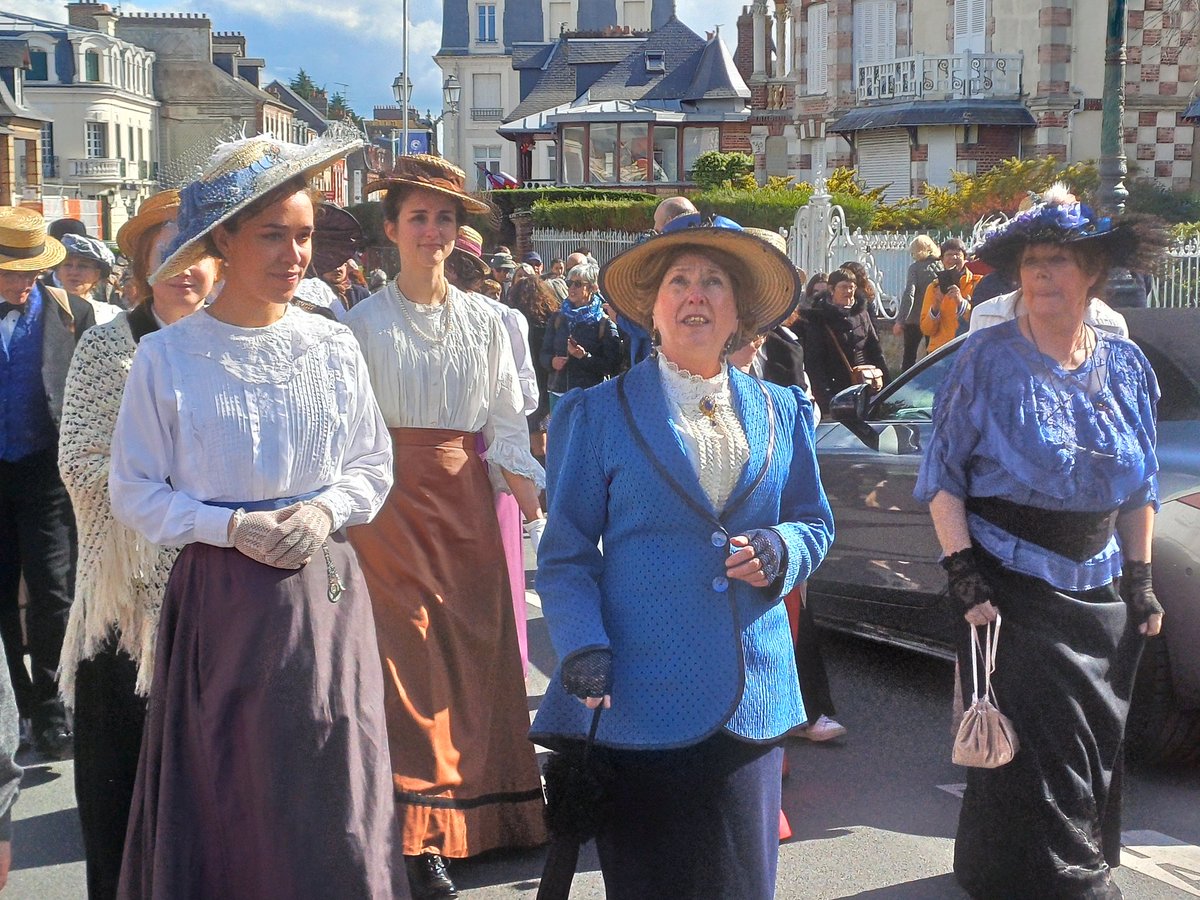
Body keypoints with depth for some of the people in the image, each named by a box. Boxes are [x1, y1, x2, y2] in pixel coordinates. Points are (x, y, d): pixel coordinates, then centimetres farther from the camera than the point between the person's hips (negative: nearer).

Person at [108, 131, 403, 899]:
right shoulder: (167, 358, -5)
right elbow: (135, 492, -2)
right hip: (220, 598, -2)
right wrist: (233, 528, -15)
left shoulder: (334, 348, 2)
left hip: (325, 591, 2)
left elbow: (375, 465, 10)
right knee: (226, 801, 8)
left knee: (332, 801, 6)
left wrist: (325, 510, -10)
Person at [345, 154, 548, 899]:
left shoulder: (485, 322, 7)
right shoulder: (366, 323, -1)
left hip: (467, 495, 3)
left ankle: (489, 806, 21)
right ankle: (423, 835, 5)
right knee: (410, 654, -3)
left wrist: (537, 514, -1)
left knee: (479, 646, 6)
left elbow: (508, 426, 8)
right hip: (394, 496, -3)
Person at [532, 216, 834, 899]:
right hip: (640, 695, -3)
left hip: (751, 698, 3)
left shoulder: (782, 413, 12)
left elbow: (814, 523, 16)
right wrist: (583, 651, -14)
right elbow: (566, 554, 1)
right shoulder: (601, 414, 3)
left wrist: (780, 551, -7)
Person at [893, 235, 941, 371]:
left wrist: (900, 321, -17)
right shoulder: (941, 265, 1)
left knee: (909, 355, 8)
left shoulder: (915, 267, -9)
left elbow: (909, 295, -16)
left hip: (915, 319, -3)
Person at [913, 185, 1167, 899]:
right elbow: (943, 475, -8)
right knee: (1040, 757, -4)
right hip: (1010, 590, -5)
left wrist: (1139, 579, 8)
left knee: (1095, 755, 13)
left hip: (1101, 594, 5)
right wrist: (963, 573, -16)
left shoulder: (1127, 367, 4)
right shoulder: (989, 360, -8)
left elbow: (1141, 487, 13)